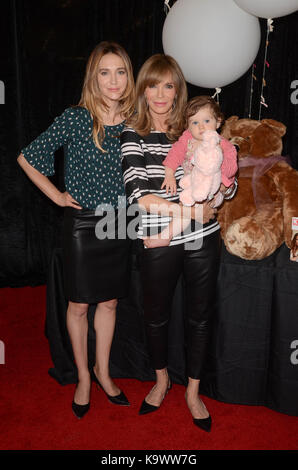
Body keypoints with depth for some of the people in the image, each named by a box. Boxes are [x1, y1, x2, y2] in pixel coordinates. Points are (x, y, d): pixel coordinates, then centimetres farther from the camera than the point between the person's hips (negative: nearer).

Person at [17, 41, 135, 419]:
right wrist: (57, 196, -6)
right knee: (79, 304, 9)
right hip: (82, 223, -3)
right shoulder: (74, 119, -10)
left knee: (109, 301, 14)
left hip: (119, 224, 3)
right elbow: (28, 158, -4)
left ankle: (102, 370, 36)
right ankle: (83, 377, 31)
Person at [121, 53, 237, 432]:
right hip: (158, 243, -1)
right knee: (156, 316, 15)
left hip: (202, 239, 2)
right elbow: (137, 192, -17)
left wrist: (209, 205, -13)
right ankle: (161, 380, 44)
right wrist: (189, 210, -24)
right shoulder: (133, 135, -4)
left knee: (199, 316, 13)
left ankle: (192, 392, 36)